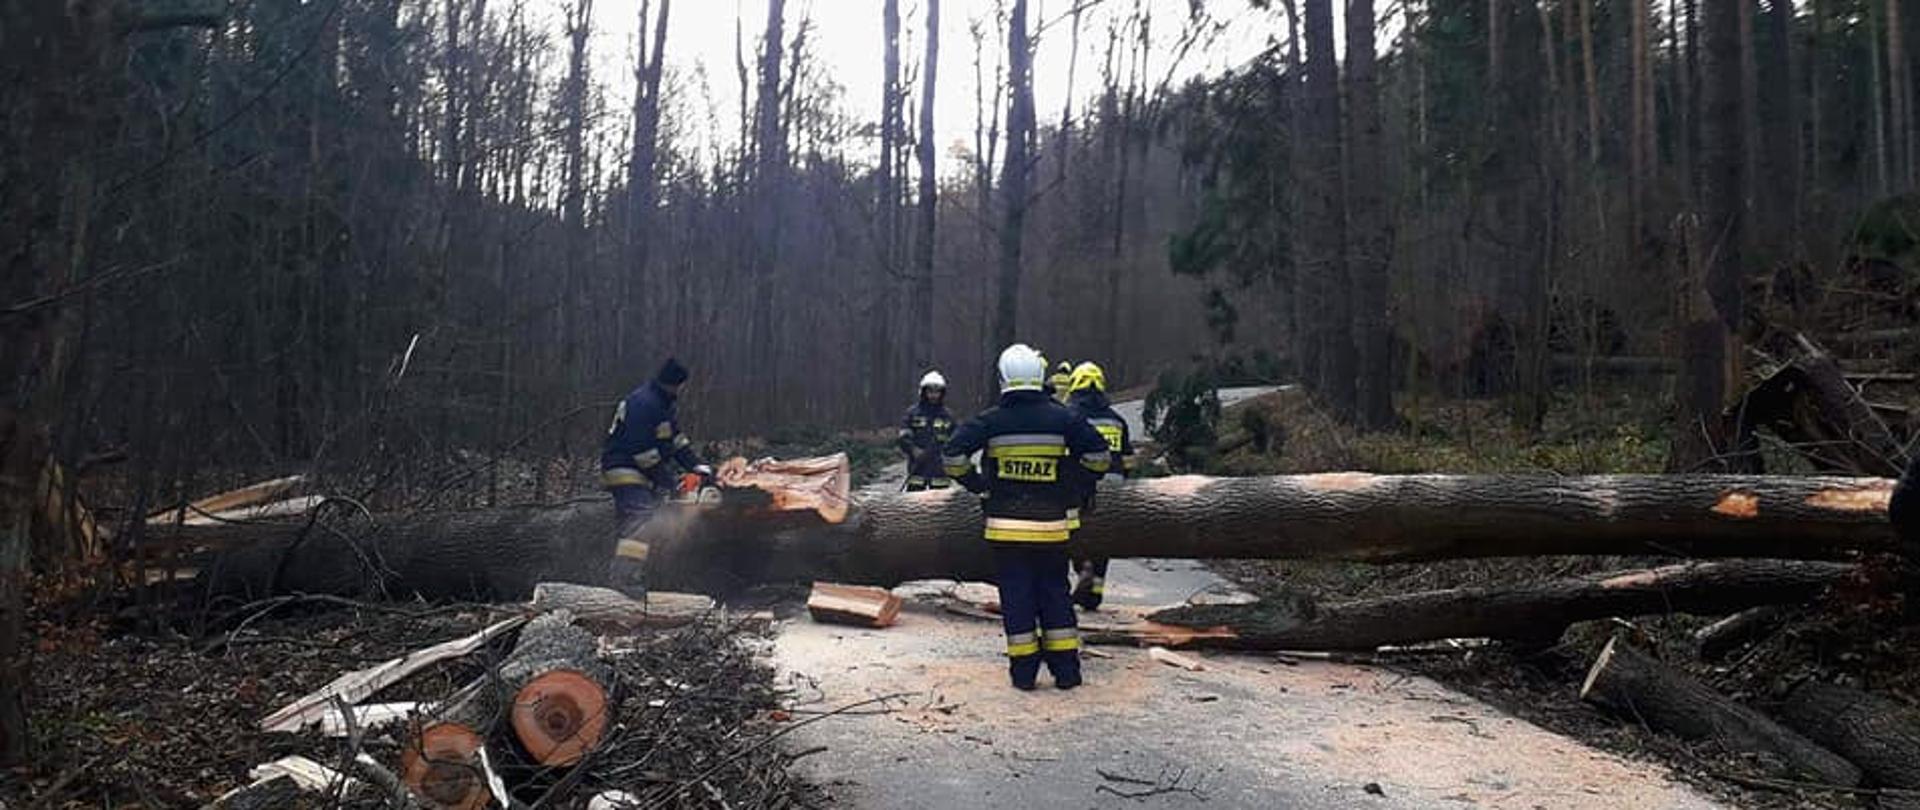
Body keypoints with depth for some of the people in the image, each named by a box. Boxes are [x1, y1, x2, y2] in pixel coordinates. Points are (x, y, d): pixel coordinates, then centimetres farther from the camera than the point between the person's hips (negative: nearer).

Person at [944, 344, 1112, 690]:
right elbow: (1099, 455, -3)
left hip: (1005, 526, -1)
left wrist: (979, 486, 4)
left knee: (1016, 596, 6)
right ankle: (1066, 669, 14)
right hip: (1050, 525, 1)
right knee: (1055, 594, 12)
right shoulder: (1061, 418, -1)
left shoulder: (990, 421, -4)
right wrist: (1074, 490, 7)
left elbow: (953, 456, -9)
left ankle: (1023, 671, 10)